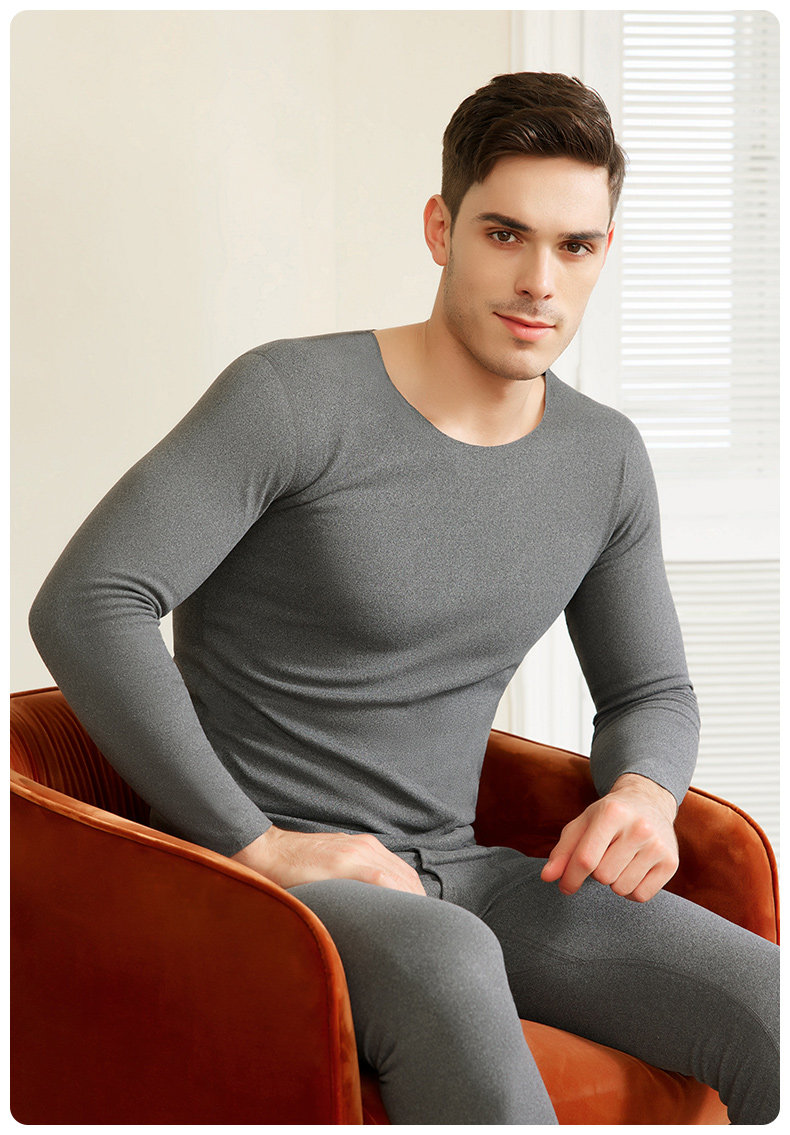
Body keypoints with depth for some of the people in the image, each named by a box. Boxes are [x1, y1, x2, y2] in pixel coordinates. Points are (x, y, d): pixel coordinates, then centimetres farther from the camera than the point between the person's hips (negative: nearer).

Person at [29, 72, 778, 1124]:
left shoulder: (605, 460, 8)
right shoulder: (293, 397, -12)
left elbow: (652, 691, 20)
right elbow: (83, 605, -18)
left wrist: (644, 793, -6)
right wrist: (257, 843, -20)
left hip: (455, 876, 6)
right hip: (254, 880, -5)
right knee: (448, 963, -41)